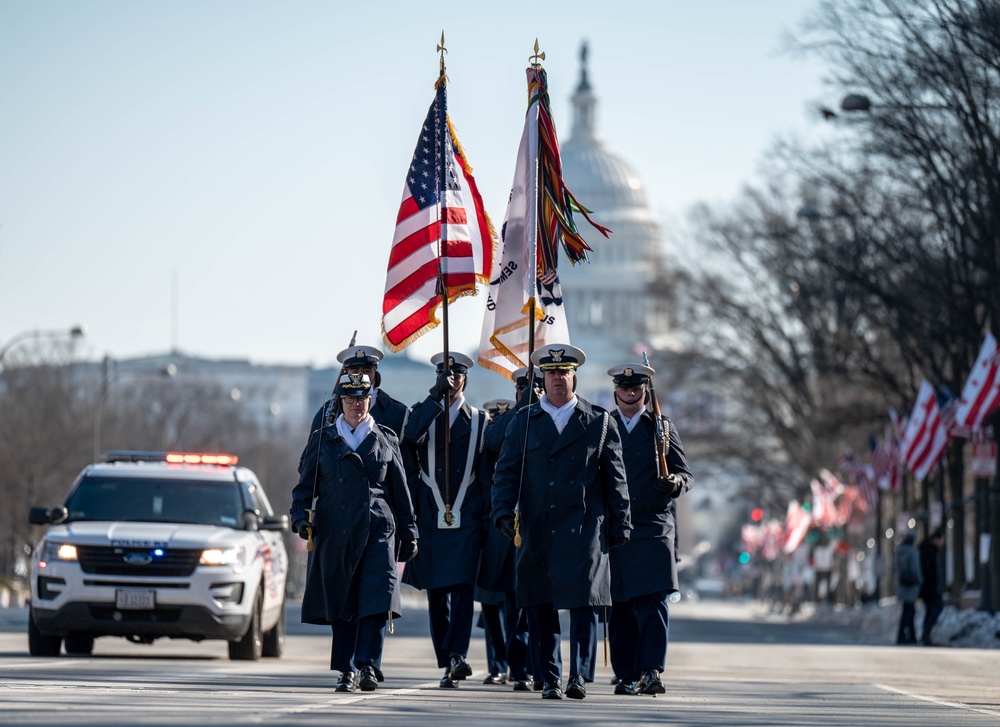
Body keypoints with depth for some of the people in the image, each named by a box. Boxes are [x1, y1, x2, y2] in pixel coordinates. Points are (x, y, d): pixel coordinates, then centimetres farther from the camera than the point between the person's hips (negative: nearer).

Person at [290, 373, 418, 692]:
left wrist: (408, 533, 12)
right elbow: (305, 485, 10)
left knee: (376, 598, -14)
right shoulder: (322, 439, 11)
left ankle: (368, 665, -15)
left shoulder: (385, 439, 12)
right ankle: (347, 670, 12)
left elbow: (400, 490, 14)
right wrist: (301, 517, -8)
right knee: (340, 605, 3)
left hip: (378, 531, -1)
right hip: (335, 534, 1)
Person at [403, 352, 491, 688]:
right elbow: (411, 436, -15)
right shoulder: (422, 411, 10)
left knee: (462, 587, -16)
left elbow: (486, 472, 8)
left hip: (466, 518, -1)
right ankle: (447, 664, 11)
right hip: (429, 517, 1)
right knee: (436, 594, 4)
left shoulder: (479, 420, 10)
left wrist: (488, 517, 2)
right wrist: (436, 395, -18)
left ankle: (458, 655, -25)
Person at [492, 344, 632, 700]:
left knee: (584, 602, -10)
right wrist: (504, 511, -6)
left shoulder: (600, 422, 9)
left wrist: (619, 525, 6)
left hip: (584, 531, -2)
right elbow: (506, 471, 9)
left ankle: (580, 676, -7)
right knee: (540, 608, 3)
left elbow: (616, 479, 10)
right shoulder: (523, 421, 12)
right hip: (536, 532, 2)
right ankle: (550, 679, 10)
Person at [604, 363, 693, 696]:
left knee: (653, 603, -11)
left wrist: (675, 483, -16)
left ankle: (651, 672, -12)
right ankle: (627, 676, 9)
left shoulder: (662, 428, 9)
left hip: (654, 528, -2)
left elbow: (685, 474, 7)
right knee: (619, 608, 3)